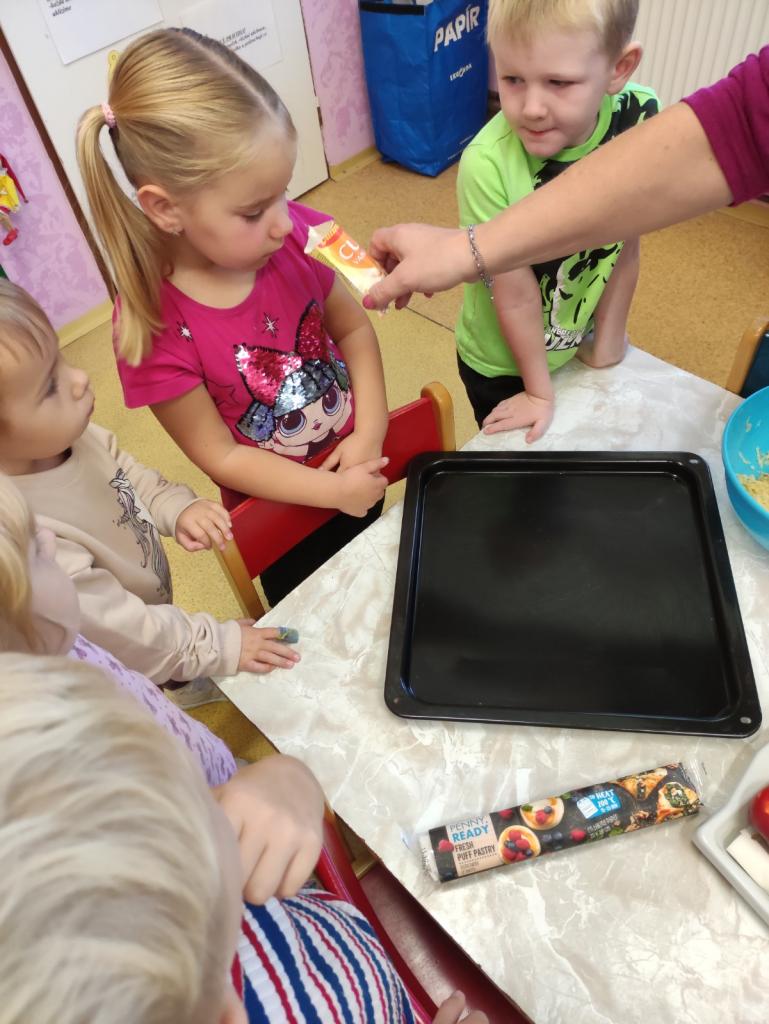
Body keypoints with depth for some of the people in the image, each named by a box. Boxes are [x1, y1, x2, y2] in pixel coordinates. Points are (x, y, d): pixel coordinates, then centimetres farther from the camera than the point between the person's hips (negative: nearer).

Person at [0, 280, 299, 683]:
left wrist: (176, 506, -16)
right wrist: (218, 645, -20)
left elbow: (128, 473, 1)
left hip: (154, 607, 6)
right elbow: (118, 630, -30)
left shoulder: (64, 434, -19)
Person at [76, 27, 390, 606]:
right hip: (280, 520, -3)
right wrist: (334, 490, -21)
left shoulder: (295, 236, -21)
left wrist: (370, 433, -18)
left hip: (361, 468, 4)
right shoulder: (153, 327, -29)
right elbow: (221, 456, -20)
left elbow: (353, 327, -6)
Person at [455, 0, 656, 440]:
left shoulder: (638, 117, -20)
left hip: (578, 348, 4)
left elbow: (625, 249, -10)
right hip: (501, 364, -3)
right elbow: (517, 295, -24)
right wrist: (539, 391, -13)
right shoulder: (488, 164, -32)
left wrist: (607, 342, -2)